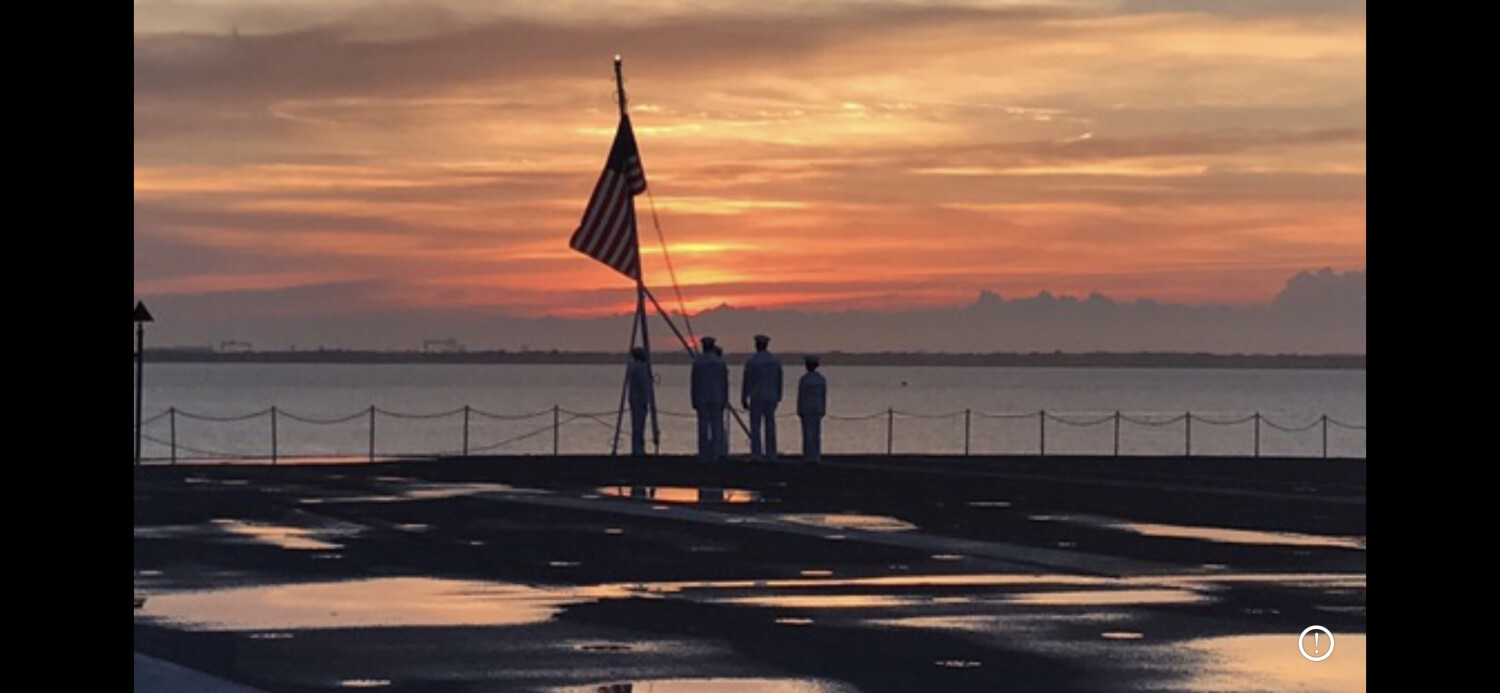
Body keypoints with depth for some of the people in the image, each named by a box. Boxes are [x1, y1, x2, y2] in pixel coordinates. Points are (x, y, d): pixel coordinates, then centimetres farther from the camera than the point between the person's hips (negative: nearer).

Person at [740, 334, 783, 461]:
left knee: (755, 427, -1)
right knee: (770, 427, 7)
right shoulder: (775, 360, 4)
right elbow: (779, 381, 8)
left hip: (756, 397, -4)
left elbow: (746, 381, -7)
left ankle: (756, 455, -6)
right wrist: (778, 398, 17)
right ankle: (771, 455, 4)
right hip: (771, 397, 4)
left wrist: (743, 400, -1)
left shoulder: (751, 361, -9)